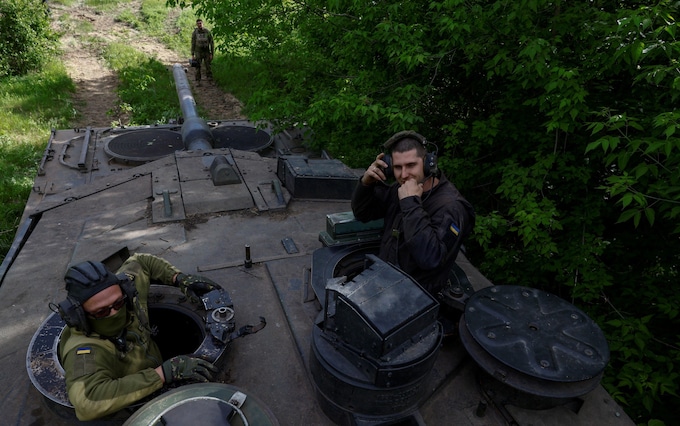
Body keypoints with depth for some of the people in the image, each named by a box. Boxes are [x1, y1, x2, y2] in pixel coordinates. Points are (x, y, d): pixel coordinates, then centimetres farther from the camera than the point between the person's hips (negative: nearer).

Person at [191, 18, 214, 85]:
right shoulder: (195, 32, -3)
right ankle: (198, 82, 6)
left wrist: (212, 54, -6)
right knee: (198, 68, 0)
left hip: (207, 52, 0)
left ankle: (210, 79, 5)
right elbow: (193, 44, 0)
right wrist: (192, 55, -5)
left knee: (208, 67, -3)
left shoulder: (207, 32, -4)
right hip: (198, 52, 0)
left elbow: (212, 43, 0)